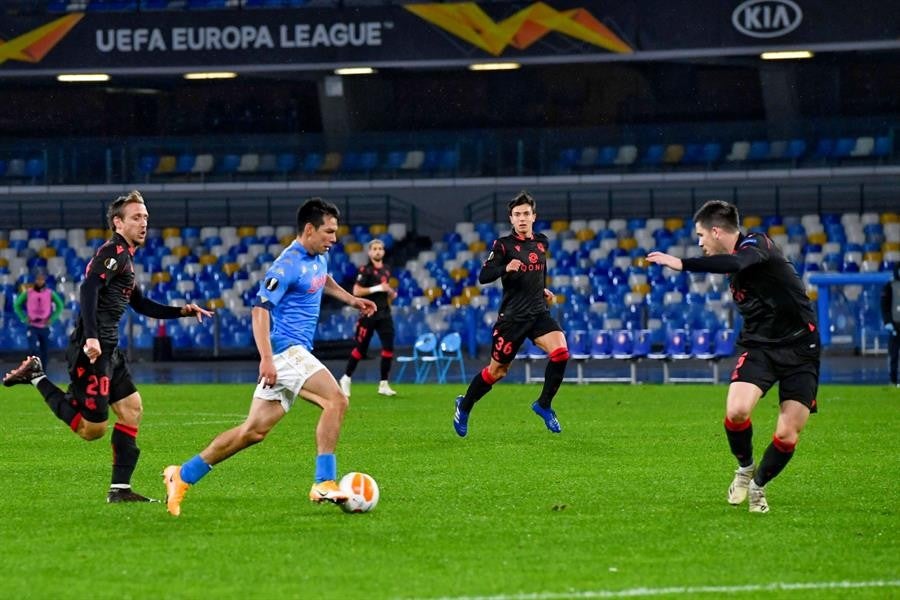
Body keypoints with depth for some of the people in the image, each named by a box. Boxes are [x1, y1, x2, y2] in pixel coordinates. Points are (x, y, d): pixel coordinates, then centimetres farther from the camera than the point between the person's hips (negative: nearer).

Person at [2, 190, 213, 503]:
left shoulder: (125, 258, 22)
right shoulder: (113, 252, -9)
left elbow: (141, 304, 31)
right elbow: (88, 289, -23)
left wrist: (182, 311, 23)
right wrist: (91, 337, -32)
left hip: (108, 351, 10)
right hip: (92, 351, -10)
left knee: (132, 407, 7)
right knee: (93, 428, -9)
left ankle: (120, 489, 8)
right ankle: (36, 377, 1)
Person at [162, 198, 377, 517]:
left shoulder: (318, 258, 13)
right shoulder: (287, 265, -16)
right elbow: (260, 309, -21)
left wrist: (350, 299, 34)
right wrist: (266, 357, -28)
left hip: (295, 353, 9)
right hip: (285, 349, -9)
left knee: (255, 430, 7)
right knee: (336, 400, -21)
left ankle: (182, 476, 12)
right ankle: (324, 484, -21)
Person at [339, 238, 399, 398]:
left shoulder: (386, 271, 14)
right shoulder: (366, 270, -8)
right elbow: (356, 291, -16)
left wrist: (391, 293, 7)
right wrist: (377, 288, -20)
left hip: (384, 314, 6)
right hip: (368, 314, -6)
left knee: (388, 347, -5)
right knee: (360, 349, 1)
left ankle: (383, 384, 2)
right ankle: (346, 378, 19)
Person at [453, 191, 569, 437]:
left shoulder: (541, 242, 9)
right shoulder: (503, 245, -8)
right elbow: (483, 276, -14)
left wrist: (543, 290, 13)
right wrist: (506, 268, -30)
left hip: (539, 313, 4)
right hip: (512, 317, -4)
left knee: (560, 351, -21)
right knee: (497, 370, 5)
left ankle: (544, 405, -4)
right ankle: (464, 406, 30)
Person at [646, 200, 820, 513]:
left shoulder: (756, 244, -14)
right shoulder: (737, 258, 11)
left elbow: (734, 263, -37)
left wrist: (682, 264, -41)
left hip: (799, 349, -6)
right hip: (758, 345, 6)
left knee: (788, 436, -8)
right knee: (736, 410, -22)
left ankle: (758, 486, 19)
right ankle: (745, 468, 6)